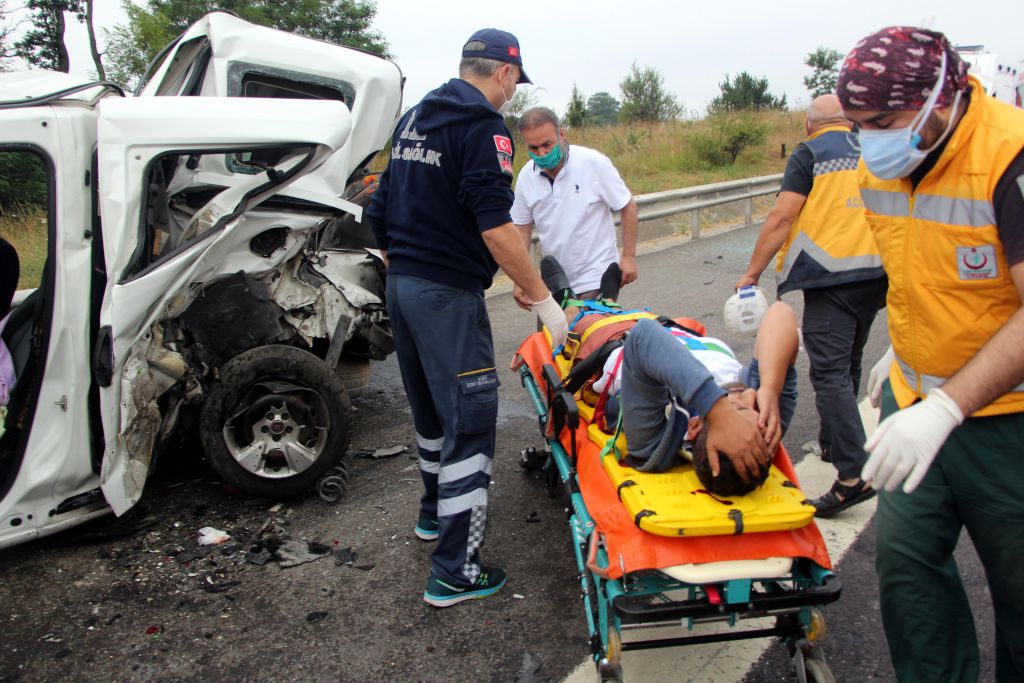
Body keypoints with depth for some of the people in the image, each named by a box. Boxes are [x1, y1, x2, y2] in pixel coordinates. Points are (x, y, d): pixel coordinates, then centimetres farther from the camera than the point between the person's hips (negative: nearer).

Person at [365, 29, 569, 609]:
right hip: (447, 294, -9)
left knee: (431, 407, 23)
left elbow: (383, 210, 18)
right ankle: (455, 572, 1)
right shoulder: (483, 125, -11)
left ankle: (435, 512, 42)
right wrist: (543, 299, -15)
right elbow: (496, 228, -20)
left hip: (401, 283, 9)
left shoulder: (414, 119, 16)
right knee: (470, 420, -4)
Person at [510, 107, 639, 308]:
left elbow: (628, 206, -6)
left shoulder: (594, 162, -14)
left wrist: (629, 257, -9)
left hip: (596, 278, -4)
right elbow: (522, 229, 5)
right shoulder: (526, 177, -3)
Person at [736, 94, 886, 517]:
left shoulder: (809, 153, -1)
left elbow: (782, 217, -11)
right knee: (848, 365, 19)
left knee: (830, 372, -8)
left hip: (831, 276, -7)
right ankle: (833, 445, 33)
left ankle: (854, 474, -14)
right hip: (877, 273, 7)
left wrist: (751, 274, -7)